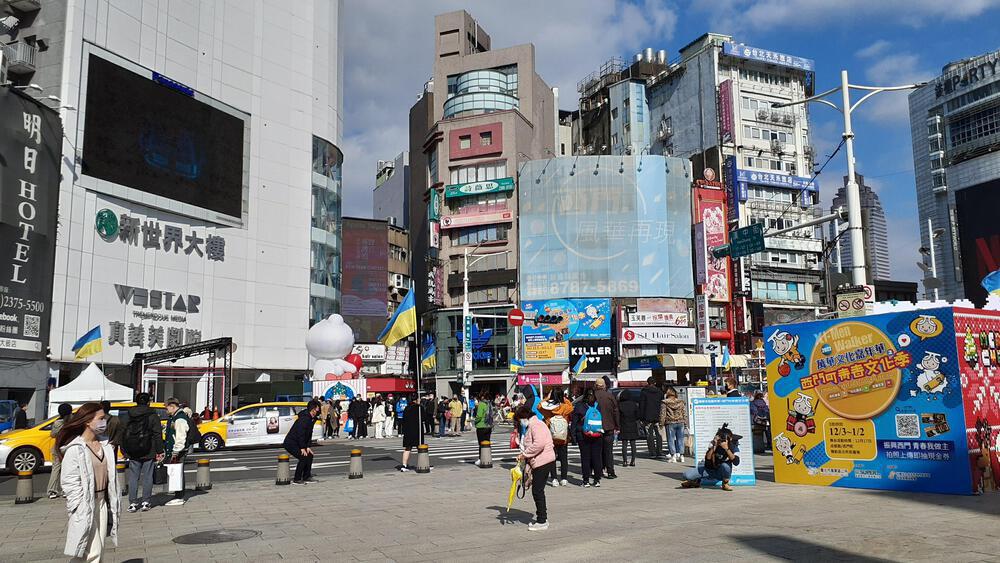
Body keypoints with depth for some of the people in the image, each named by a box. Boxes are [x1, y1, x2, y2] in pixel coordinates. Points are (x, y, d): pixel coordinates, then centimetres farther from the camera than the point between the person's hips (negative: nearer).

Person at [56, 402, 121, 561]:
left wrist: (113, 503, 9)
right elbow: (69, 482, -15)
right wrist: (82, 507, -17)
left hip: (102, 502, 7)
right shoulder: (75, 449, -13)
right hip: (85, 505, -7)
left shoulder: (105, 446, 8)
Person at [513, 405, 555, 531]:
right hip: (537, 463, 10)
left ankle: (542, 522, 2)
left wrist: (525, 454, -20)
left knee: (537, 491, -5)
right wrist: (527, 462, 13)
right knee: (537, 491, 14)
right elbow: (530, 446, 23)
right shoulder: (530, 427, 19)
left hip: (544, 463, -10)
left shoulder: (536, 425, -14)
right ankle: (541, 517, 24)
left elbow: (539, 444, -29)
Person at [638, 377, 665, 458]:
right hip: (658, 417, 3)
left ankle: (652, 453, -2)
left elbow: (641, 406, -3)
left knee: (650, 435, 1)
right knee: (659, 435, 6)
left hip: (648, 418, -3)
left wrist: (641, 418, 0)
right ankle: (659, 452, 2)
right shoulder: (660, 392, 8)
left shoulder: (643, 392, -1)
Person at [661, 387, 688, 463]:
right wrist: (685, 423, 14)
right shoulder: (681, 402, 6)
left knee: (671, 440, 2)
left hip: (670, 423, -3)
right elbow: (685, 413, 9)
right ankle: (681, 455, 10)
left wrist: (661, 423, 3)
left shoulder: (665, 402, -4)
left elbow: (662, 414, -3)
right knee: (680, 439, 9)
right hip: (680, 422, 3)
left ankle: (673, 456, -1)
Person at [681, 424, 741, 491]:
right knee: (687, 474, -19)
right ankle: (696, 481, 20)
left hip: (723, 473, -1)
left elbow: (736, 462, -33)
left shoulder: (733, 447, -17)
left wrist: (726, 449, -39)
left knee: (725, 465, -39)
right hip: (710, 470, 2)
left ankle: (725, 484, -8)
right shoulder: (715, 445, -13)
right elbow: (708, 458, -21)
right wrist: (713, 447, -32)